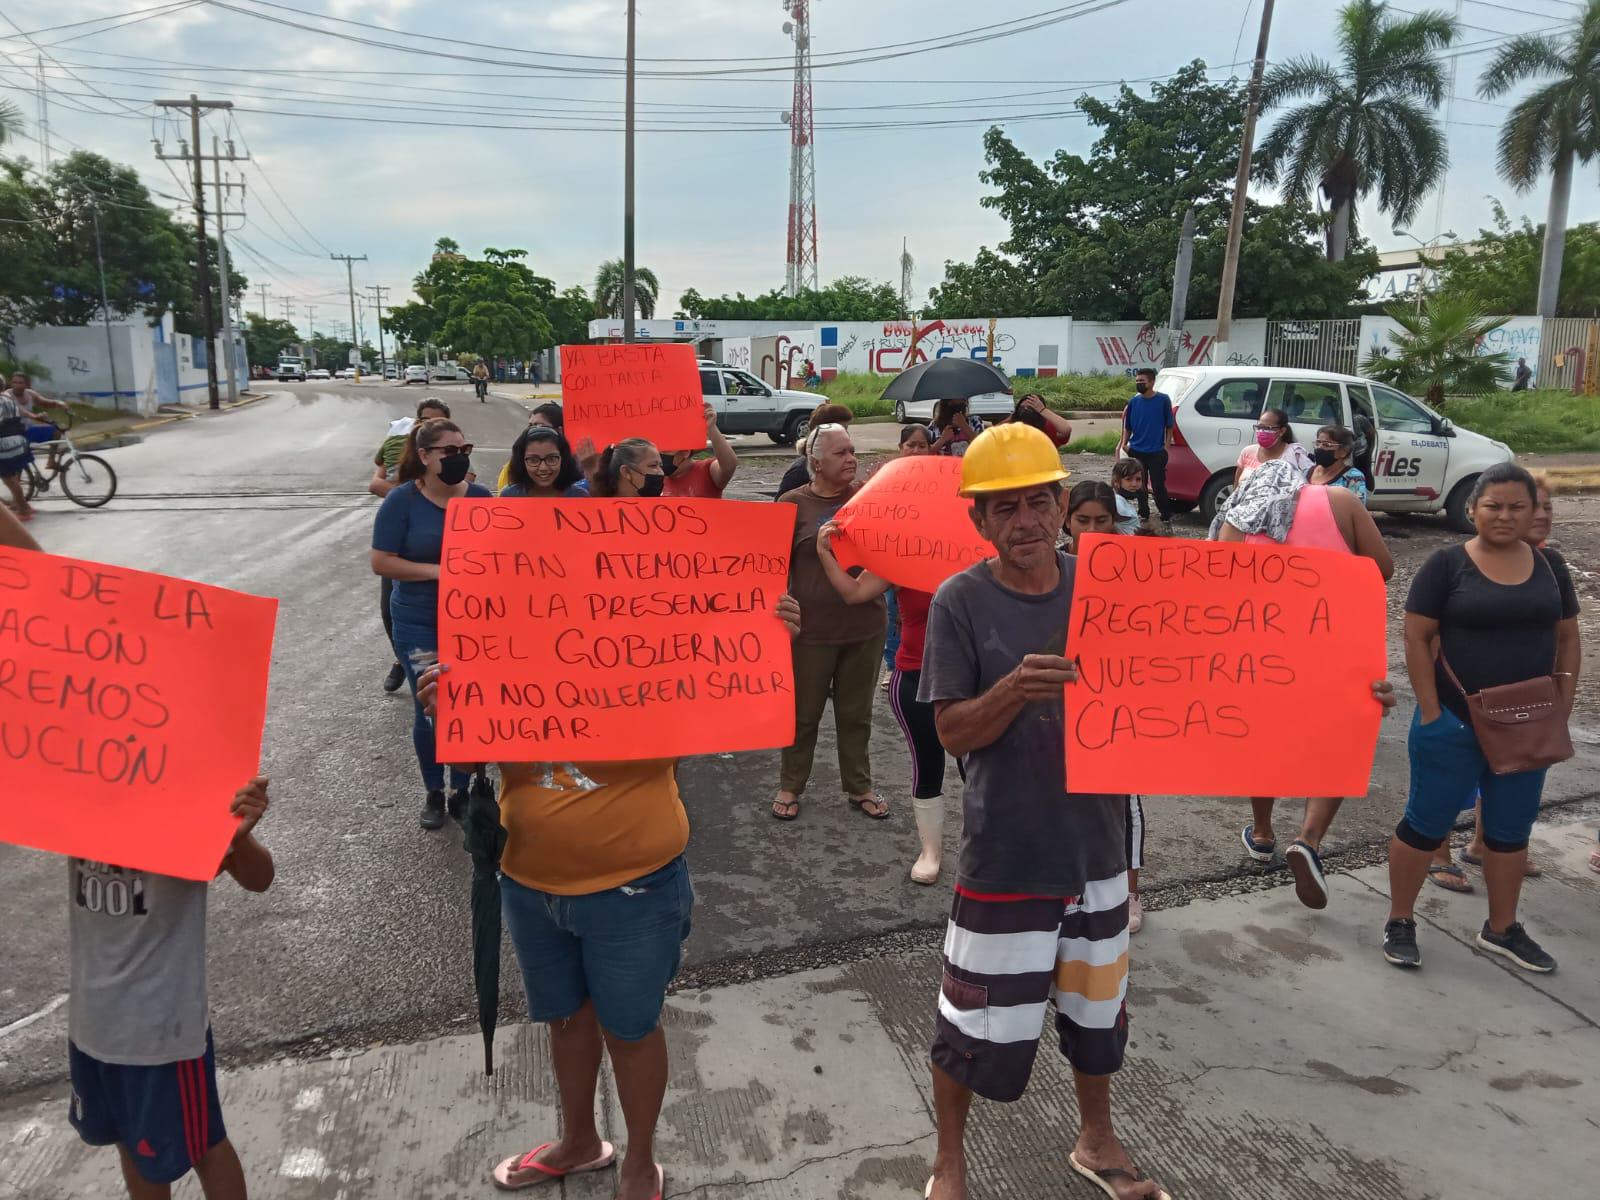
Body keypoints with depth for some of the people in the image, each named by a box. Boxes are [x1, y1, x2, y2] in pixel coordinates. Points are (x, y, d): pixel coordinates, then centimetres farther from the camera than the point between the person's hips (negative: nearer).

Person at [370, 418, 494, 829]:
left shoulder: (481, 497, 1)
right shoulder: (402, 500, -8)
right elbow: (381, 562, -10)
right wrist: (436, 570, -20)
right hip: (420, 624, -2)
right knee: (429, 710, 5)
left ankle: (462, 790, 27)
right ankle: (434, 793, 26)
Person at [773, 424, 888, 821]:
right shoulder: (794, 503, -7)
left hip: (865, 626, 3)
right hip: (813, 629, -3)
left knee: (856, 713, 17)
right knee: (804, 713, 13)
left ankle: (859, 787, 32)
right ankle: (790, 787, 30)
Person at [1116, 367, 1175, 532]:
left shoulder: (1163, 400, -4)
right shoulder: (1134, 402, 5)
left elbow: (1169, 425, 1)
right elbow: (1128, 426, 13)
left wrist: (1166, 446, -5)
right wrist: (1124, 443, 1)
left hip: (1156, 452, -3)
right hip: (1137, 451, 3)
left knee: (1158, 487, -4)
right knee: (1140, 486, 11)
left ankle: (1166, 519, 6)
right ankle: (1143, 516, 24)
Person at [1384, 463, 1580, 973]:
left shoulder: (1549, 565, 5)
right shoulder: (1448, 564, -9)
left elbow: (1566, 638, 10)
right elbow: (1416, 638, -11)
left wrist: (1562, 709, 2)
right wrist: (1432, 713, -14)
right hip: (1455, 723, -5)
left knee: (1511, 829, 16)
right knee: (1426, 823, 4)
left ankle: (1502, 929, 33)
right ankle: (1399, 922, 19)